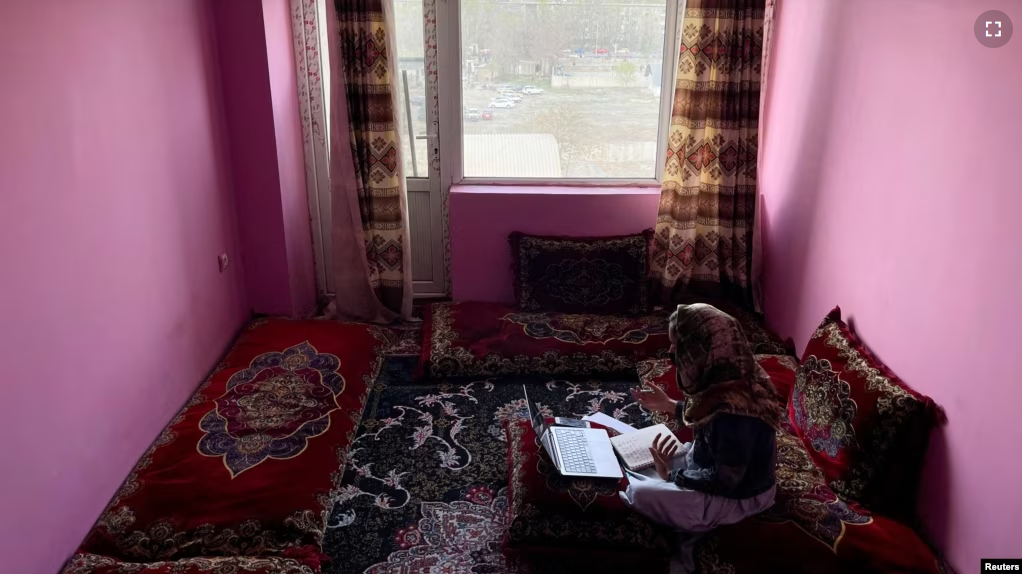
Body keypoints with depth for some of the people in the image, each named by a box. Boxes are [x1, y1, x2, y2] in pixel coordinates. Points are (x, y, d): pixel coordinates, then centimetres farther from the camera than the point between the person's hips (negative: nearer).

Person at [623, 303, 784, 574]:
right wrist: (669, 405, 5)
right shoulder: (726, 377, -11)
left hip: (737, 496, -9)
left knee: (638, 495, -13)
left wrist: (671, 475, -18)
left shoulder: (735, 412, -36)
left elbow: (726, 482, -26)